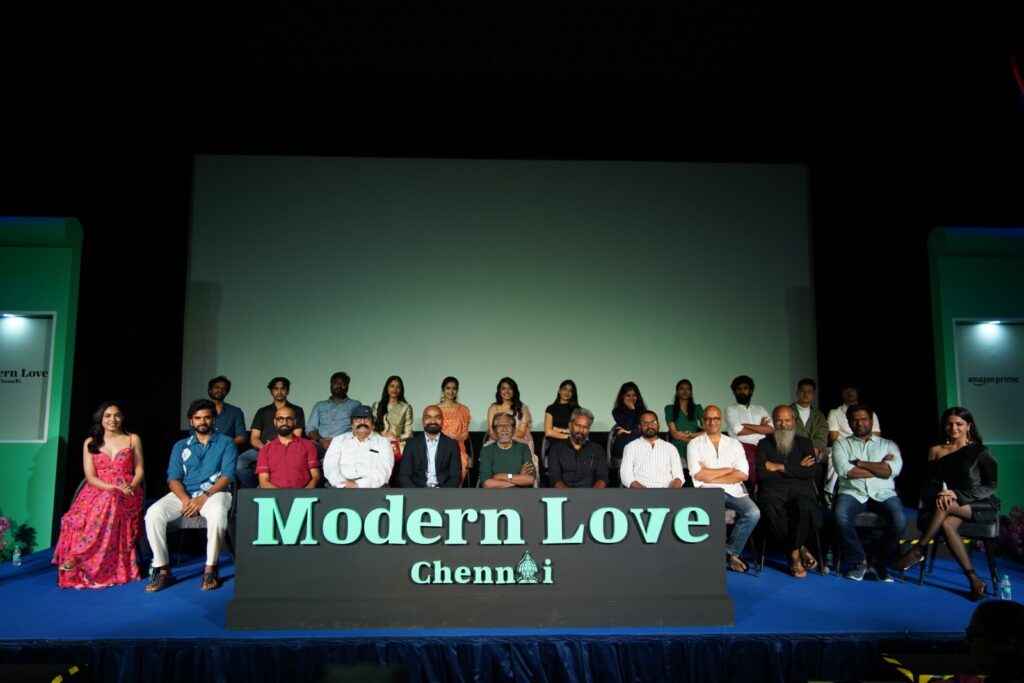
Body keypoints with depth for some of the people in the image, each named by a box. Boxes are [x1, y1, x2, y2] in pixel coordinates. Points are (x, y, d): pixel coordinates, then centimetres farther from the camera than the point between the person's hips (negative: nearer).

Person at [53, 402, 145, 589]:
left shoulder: (133, 440, 9)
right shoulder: (90, 443, 10)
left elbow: (139, 471, 8)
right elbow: (90, 477, 1)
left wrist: (131, 487, -14)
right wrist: (114, 488, -15)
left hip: (126, 495, -1)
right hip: (97, 491, 1)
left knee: (109, 504, -36)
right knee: (80, 516, -33)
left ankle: (77, 557, -28)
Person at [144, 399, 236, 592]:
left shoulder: (226, 443, 9)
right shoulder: (180, 446, 17)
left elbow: (226, 476, -3)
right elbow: (173, 479, 6)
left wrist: (204, 497, -19)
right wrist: (185, 500, -15)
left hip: (215, 492, -3)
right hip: (183, 494, 3)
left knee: (217, 513, -39)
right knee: (153, 514, -26)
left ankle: (210, 569, -24)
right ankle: (162, 570, -15)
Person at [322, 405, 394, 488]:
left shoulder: (383, 442, 12)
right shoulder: (338, 440, 17)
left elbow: (383, 471, -3)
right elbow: (330, 467, 3)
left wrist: (358, 485, -17)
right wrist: (344, 485, -16)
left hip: (372, 488, 0)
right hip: (341, 489, 0)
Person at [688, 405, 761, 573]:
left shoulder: (734, 444, 16)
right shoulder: (695, 444, 9)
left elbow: (742, 475, 2)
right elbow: (698, 475, -5)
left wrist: (711, 475, -4)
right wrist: (727, 470, 1)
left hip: (734, 490, 3)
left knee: (753, 513, -27)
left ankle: (730, 551, -5)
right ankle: (730, 553, -11)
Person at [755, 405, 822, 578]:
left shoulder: (804, 443, 20)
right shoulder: (764, 444, 18)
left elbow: (814, 471, 3)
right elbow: (762, 473, 1)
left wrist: (781, 467, -1)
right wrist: (797, 469, 2)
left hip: (801, 488, 1)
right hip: (773, 488, 0)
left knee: (805, 507, -36)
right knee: (771, 509, -37)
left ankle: (794, 552, -13)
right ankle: (800, 549, -16)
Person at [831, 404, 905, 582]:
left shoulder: (888, 445, 16)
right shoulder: (841, 444, 13)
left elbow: (893, 470, -5)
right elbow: (844, 471, -7)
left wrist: (859, 463, -4)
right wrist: (880, 468, -2)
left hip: (883, 494, 1)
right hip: (853, 493, -1)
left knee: (900, 521, -30)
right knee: (840, 516, -34)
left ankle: (881, 562, -3)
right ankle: (859, 561, -10)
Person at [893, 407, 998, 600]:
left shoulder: (980, 452, 3)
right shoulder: (936, 450, 14)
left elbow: (990, 486, -5)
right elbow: (931, 482, 7)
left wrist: (957, 495, -19)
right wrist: (939, 495, -18)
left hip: (982, 505, -3)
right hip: (953, 505, 3)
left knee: (946, 507, -34)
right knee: (947, 524, -33)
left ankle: (918, 550, -26)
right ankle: (974, 579, -33)